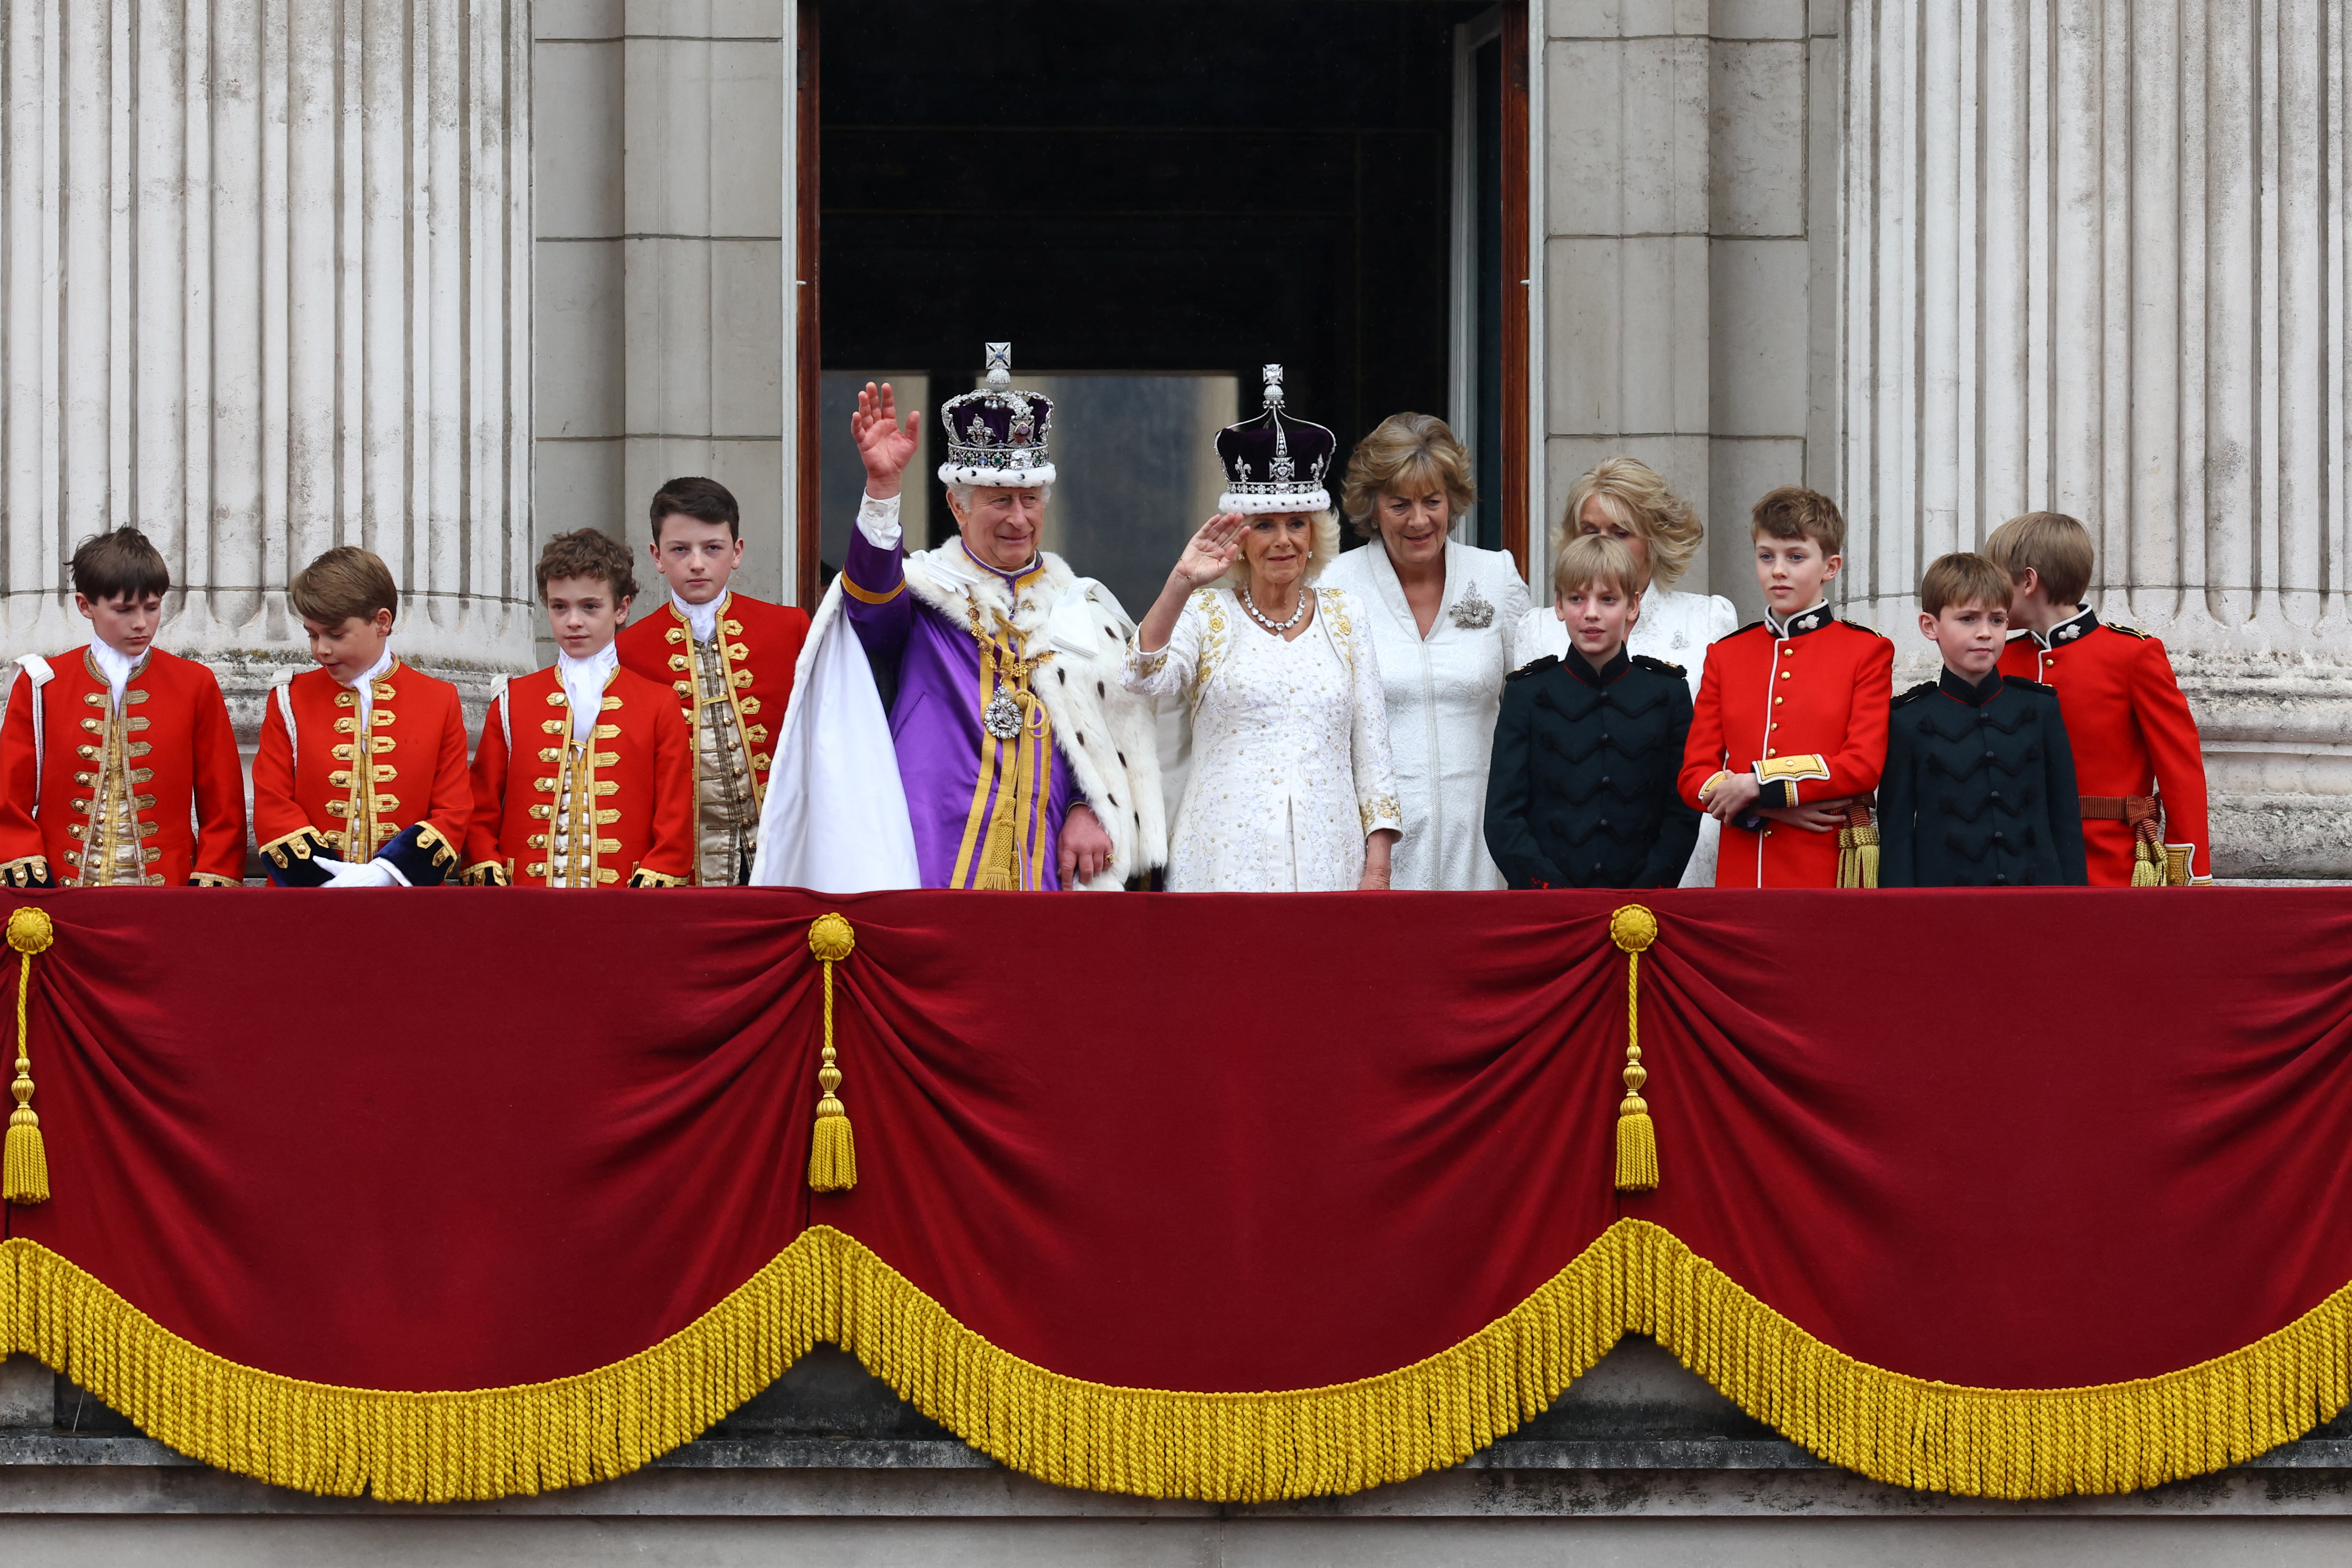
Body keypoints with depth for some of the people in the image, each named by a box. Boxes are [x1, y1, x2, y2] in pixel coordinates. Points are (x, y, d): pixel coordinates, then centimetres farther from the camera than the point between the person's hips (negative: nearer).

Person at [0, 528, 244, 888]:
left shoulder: (195, 686, 6)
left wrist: (207, 896, -3)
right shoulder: (40, 685, 6)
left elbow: (223, 805, 6)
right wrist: (33, 890, -6)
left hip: (168, 899, 0)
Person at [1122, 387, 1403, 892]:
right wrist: (1181, 584, -25)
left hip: (1327, 858, 2)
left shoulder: (1344, 615, 13)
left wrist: (1378, 866, 4)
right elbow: (1145, 679, -14)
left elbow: (1371, 747, 12)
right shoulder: (1207, 614, 5)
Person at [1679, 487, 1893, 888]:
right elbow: (1694, 775, 7)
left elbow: (1864, 765, -7)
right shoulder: (1725, 655, 13)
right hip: (1742, 870, 3)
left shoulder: (1867, 651, 4)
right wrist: (1771, 808, -10)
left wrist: (1757, 787, -11)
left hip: (1830, 869, -3)